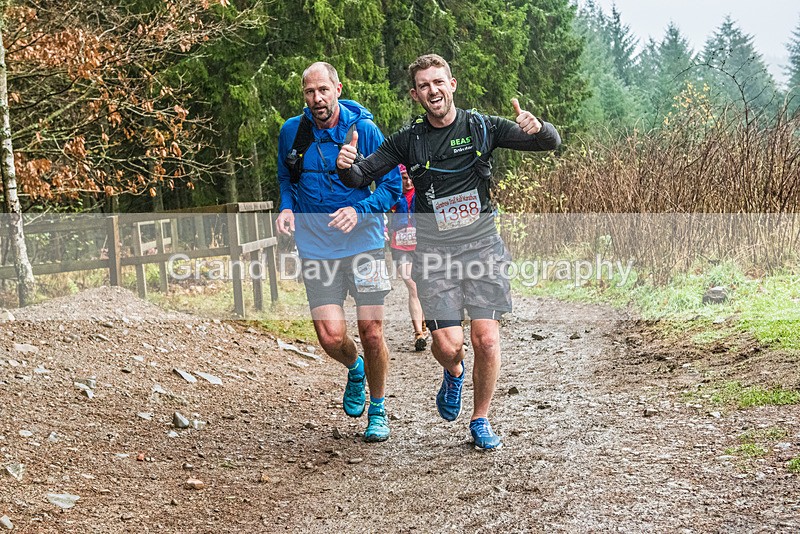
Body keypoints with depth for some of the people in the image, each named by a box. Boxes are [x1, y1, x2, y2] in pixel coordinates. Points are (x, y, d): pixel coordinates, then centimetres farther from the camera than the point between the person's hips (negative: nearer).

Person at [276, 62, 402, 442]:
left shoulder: (364, 130, -5)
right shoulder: (292, 132, 3)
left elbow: (391, 185, -1)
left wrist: (359, 210, -18)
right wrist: (287, 209, 0)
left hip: (363, 243, -1)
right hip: (315, 248, 2)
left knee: (371, 333, -1)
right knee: (331, 336, -9)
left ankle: (377, 411, 22)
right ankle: (355, 369, 28)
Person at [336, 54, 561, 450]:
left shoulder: (482, 127, 1)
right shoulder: (408, 140, 2)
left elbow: (551, 143, 1)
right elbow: (361, 177, 5)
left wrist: (536, 128, -23)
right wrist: (346, 167, -19)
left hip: (481, 244, 0)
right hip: (434, 252, 0)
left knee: (486, 338, -8)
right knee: (447, 344, -10)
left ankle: (480, 421, 14)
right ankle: (453, 373, 28)